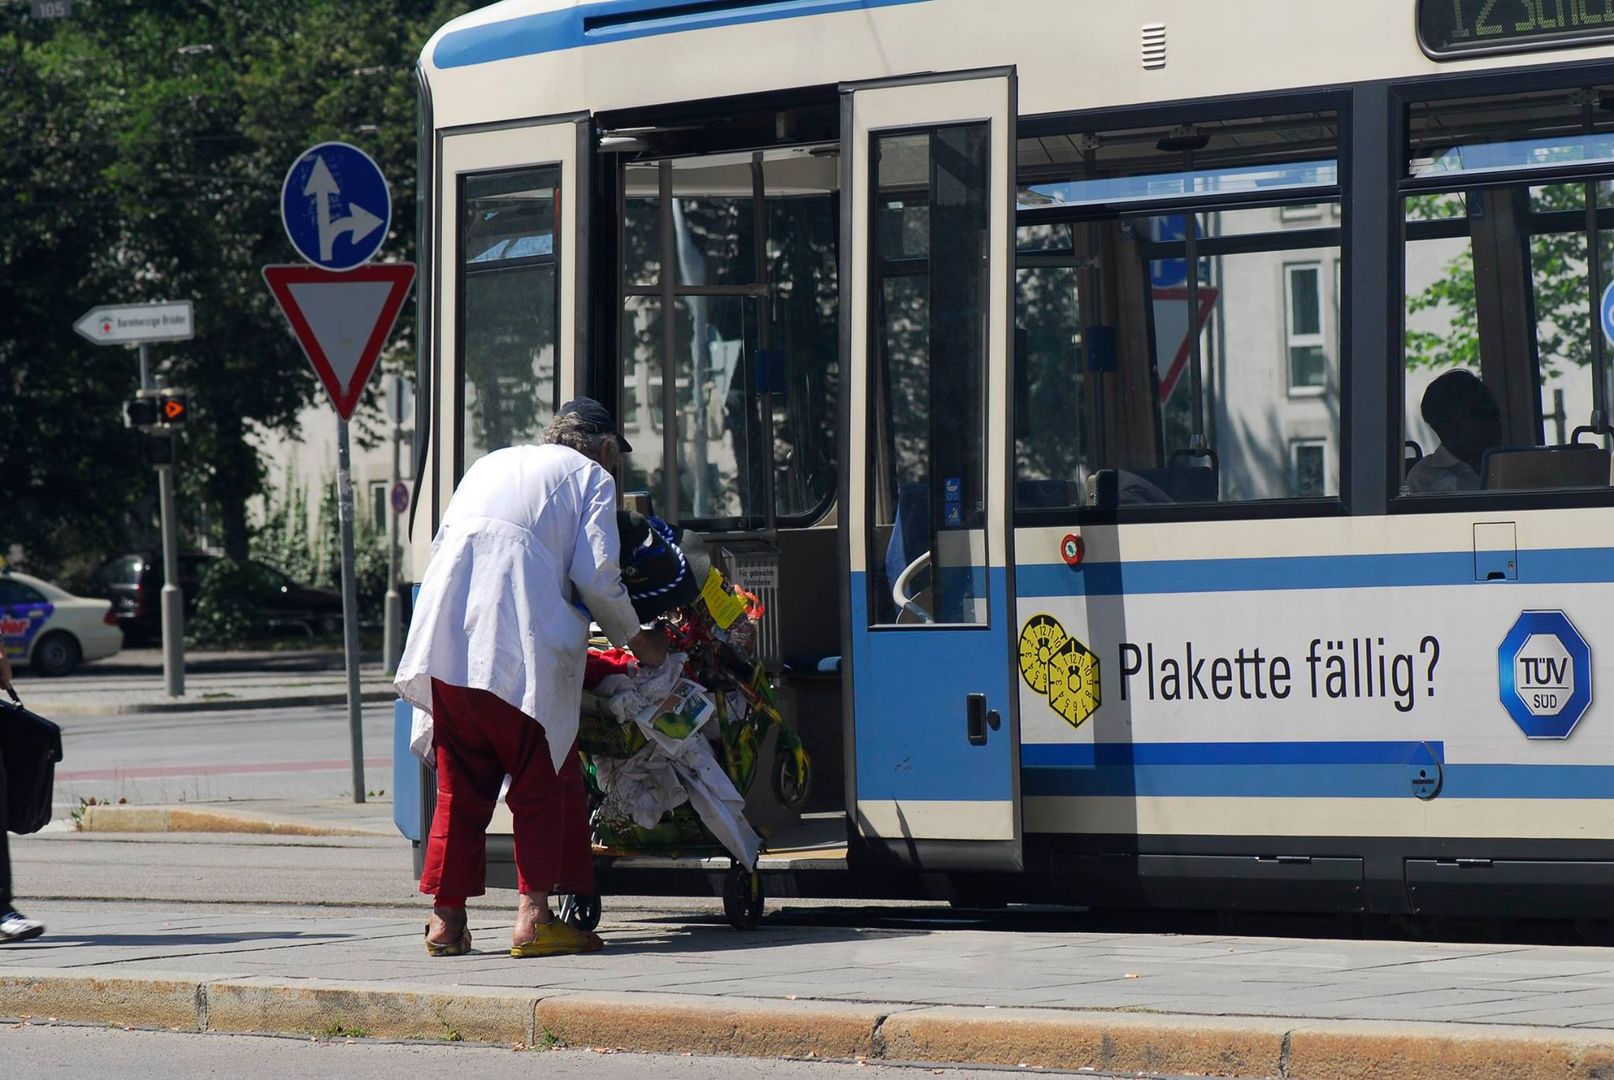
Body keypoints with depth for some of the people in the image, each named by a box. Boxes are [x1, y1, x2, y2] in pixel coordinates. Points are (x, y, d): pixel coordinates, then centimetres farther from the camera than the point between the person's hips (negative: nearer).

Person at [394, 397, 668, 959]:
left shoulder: (490, 464, 31)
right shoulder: (591, 476, 13)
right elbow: (596, 575, 1)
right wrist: (635, 638, 16)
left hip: (444, 639, 6)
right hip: (519, 649, -6)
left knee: (460, 782, 12)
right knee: (544, 780, 0)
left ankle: (446, 917, 11)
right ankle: (534, 916, -8)